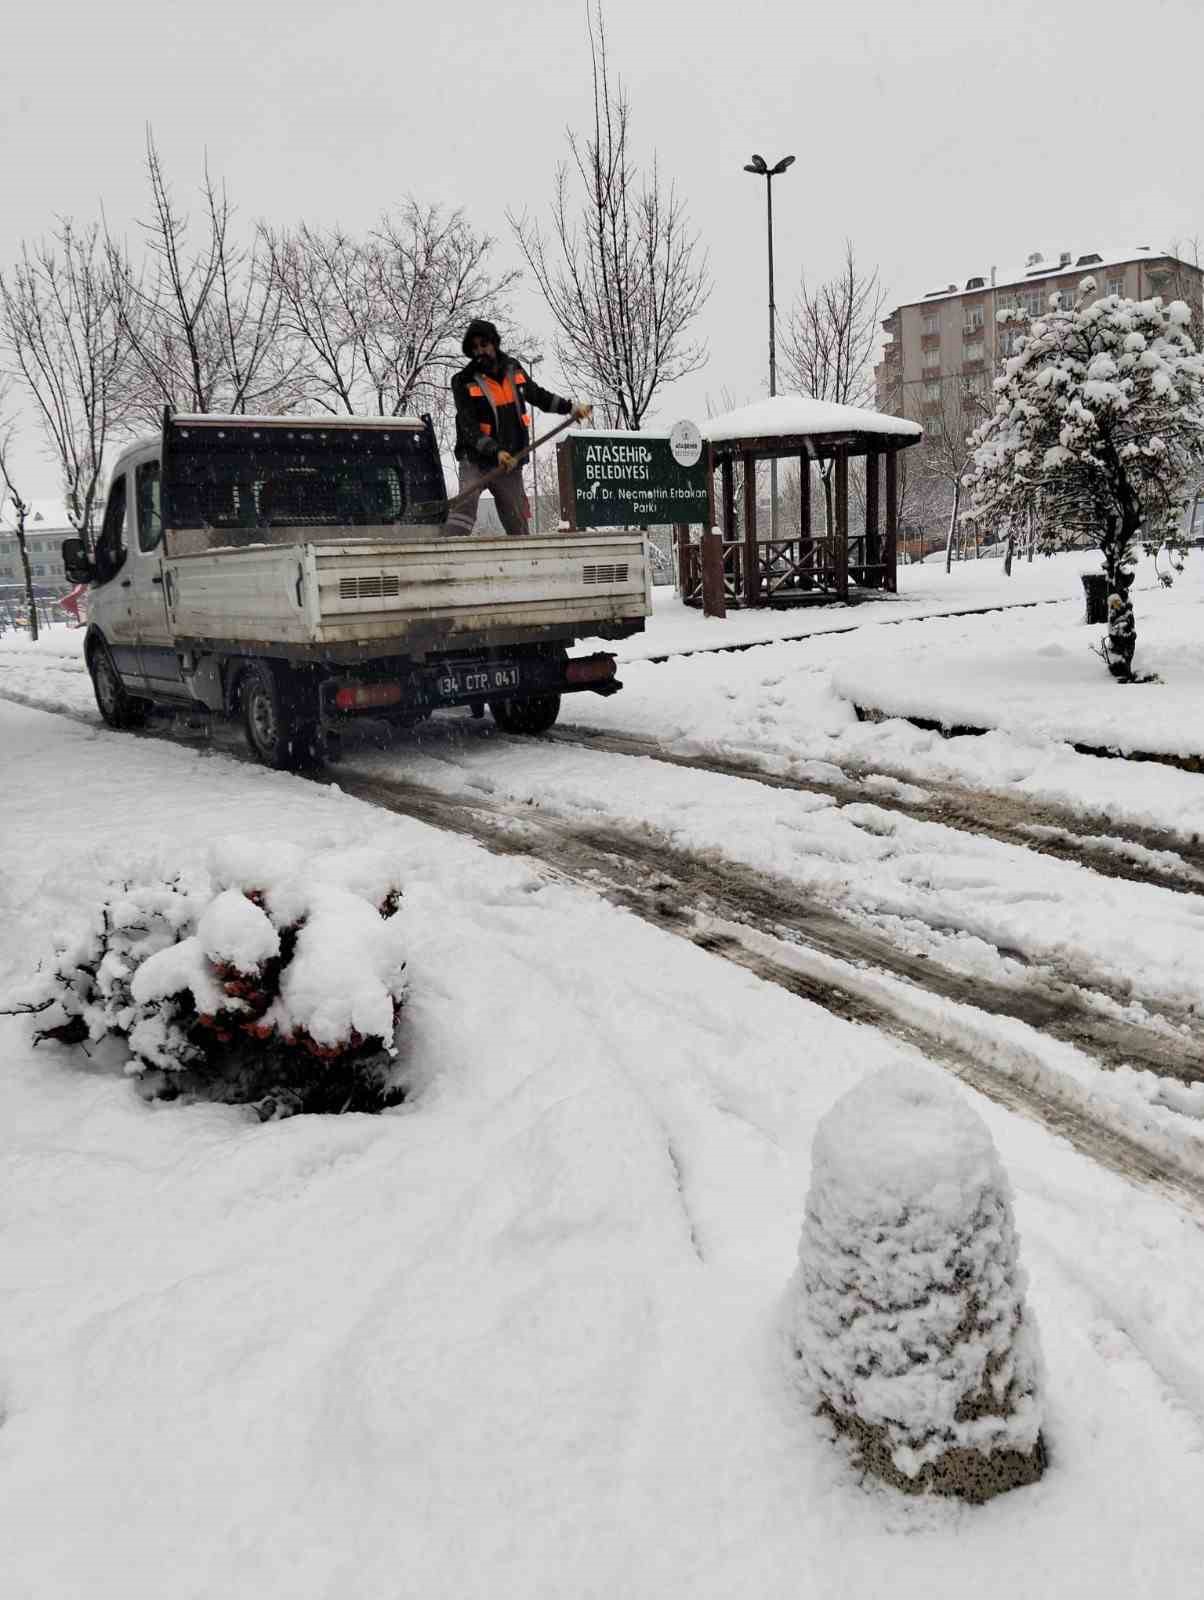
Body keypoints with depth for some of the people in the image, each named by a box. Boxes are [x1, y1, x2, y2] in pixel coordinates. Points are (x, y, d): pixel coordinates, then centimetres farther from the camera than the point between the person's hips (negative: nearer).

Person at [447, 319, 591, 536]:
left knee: (518, 525, 8)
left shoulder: (513, 368, 6)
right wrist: (496, 451, -31)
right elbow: (469, 428, -18)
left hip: (510, 463, 4)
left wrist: (571, 407, 17)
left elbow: (536, 394, 23)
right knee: (465, 504, -28)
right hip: (476, 461, -4)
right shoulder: (464, 382, -9)